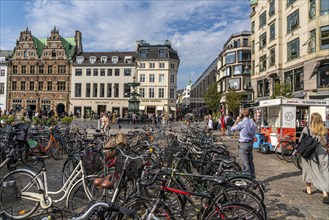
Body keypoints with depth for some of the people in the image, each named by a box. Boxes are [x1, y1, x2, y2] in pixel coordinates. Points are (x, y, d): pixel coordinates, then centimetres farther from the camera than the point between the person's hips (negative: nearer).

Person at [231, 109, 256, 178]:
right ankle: (253, 176, 21)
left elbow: (232, 129, -5)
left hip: (243, 144, -7)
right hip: (250, 143, 7)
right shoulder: (252, 122, 6)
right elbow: (254, 133, 13)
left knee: (245, 162, -3)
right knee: (250, 161, 14)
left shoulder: (242, 123, -16)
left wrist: (237, 121, 3)